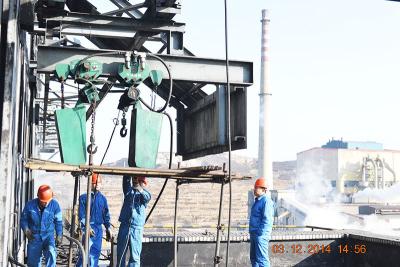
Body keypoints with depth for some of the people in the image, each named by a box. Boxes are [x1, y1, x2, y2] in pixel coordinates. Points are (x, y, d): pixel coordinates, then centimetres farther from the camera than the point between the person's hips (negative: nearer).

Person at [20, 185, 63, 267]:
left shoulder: (55, 205, -9)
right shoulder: (30, 205, -9)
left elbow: (58, 222, 3)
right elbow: (23, 219, 4)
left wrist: (59, 235, -3)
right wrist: (26, 229, -13)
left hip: (49, 236, -1)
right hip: (34, 238, 1)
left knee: (51, 252, -31)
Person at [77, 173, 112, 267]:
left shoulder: (102, 198, 10)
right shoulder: (84, 197, -1)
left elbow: (106, 214, 15)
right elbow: (81, 215, -5)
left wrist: (108, 228, 10)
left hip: (99, 228, 5)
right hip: (88, 227, -4)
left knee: (96, 251, 6)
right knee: (88, 250, -16)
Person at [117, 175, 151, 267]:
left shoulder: (145, 193, 5)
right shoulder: (128, 190, 12)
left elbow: (148, 197, -18)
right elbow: (126, 180, -6)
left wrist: (141, 190, -39)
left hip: (136, 228, -2)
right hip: (124, 226, 2)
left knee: (135, 256, -3)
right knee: (120, 254, 5)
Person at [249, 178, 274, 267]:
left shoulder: (266, 201, -15)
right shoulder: (258, 200, 17)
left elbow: (267, 219, -21)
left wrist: (261, 233, -21)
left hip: (261, 234, -11)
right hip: (254, 233, 11)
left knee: (261, 258, -10)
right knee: (254, 257, 16)